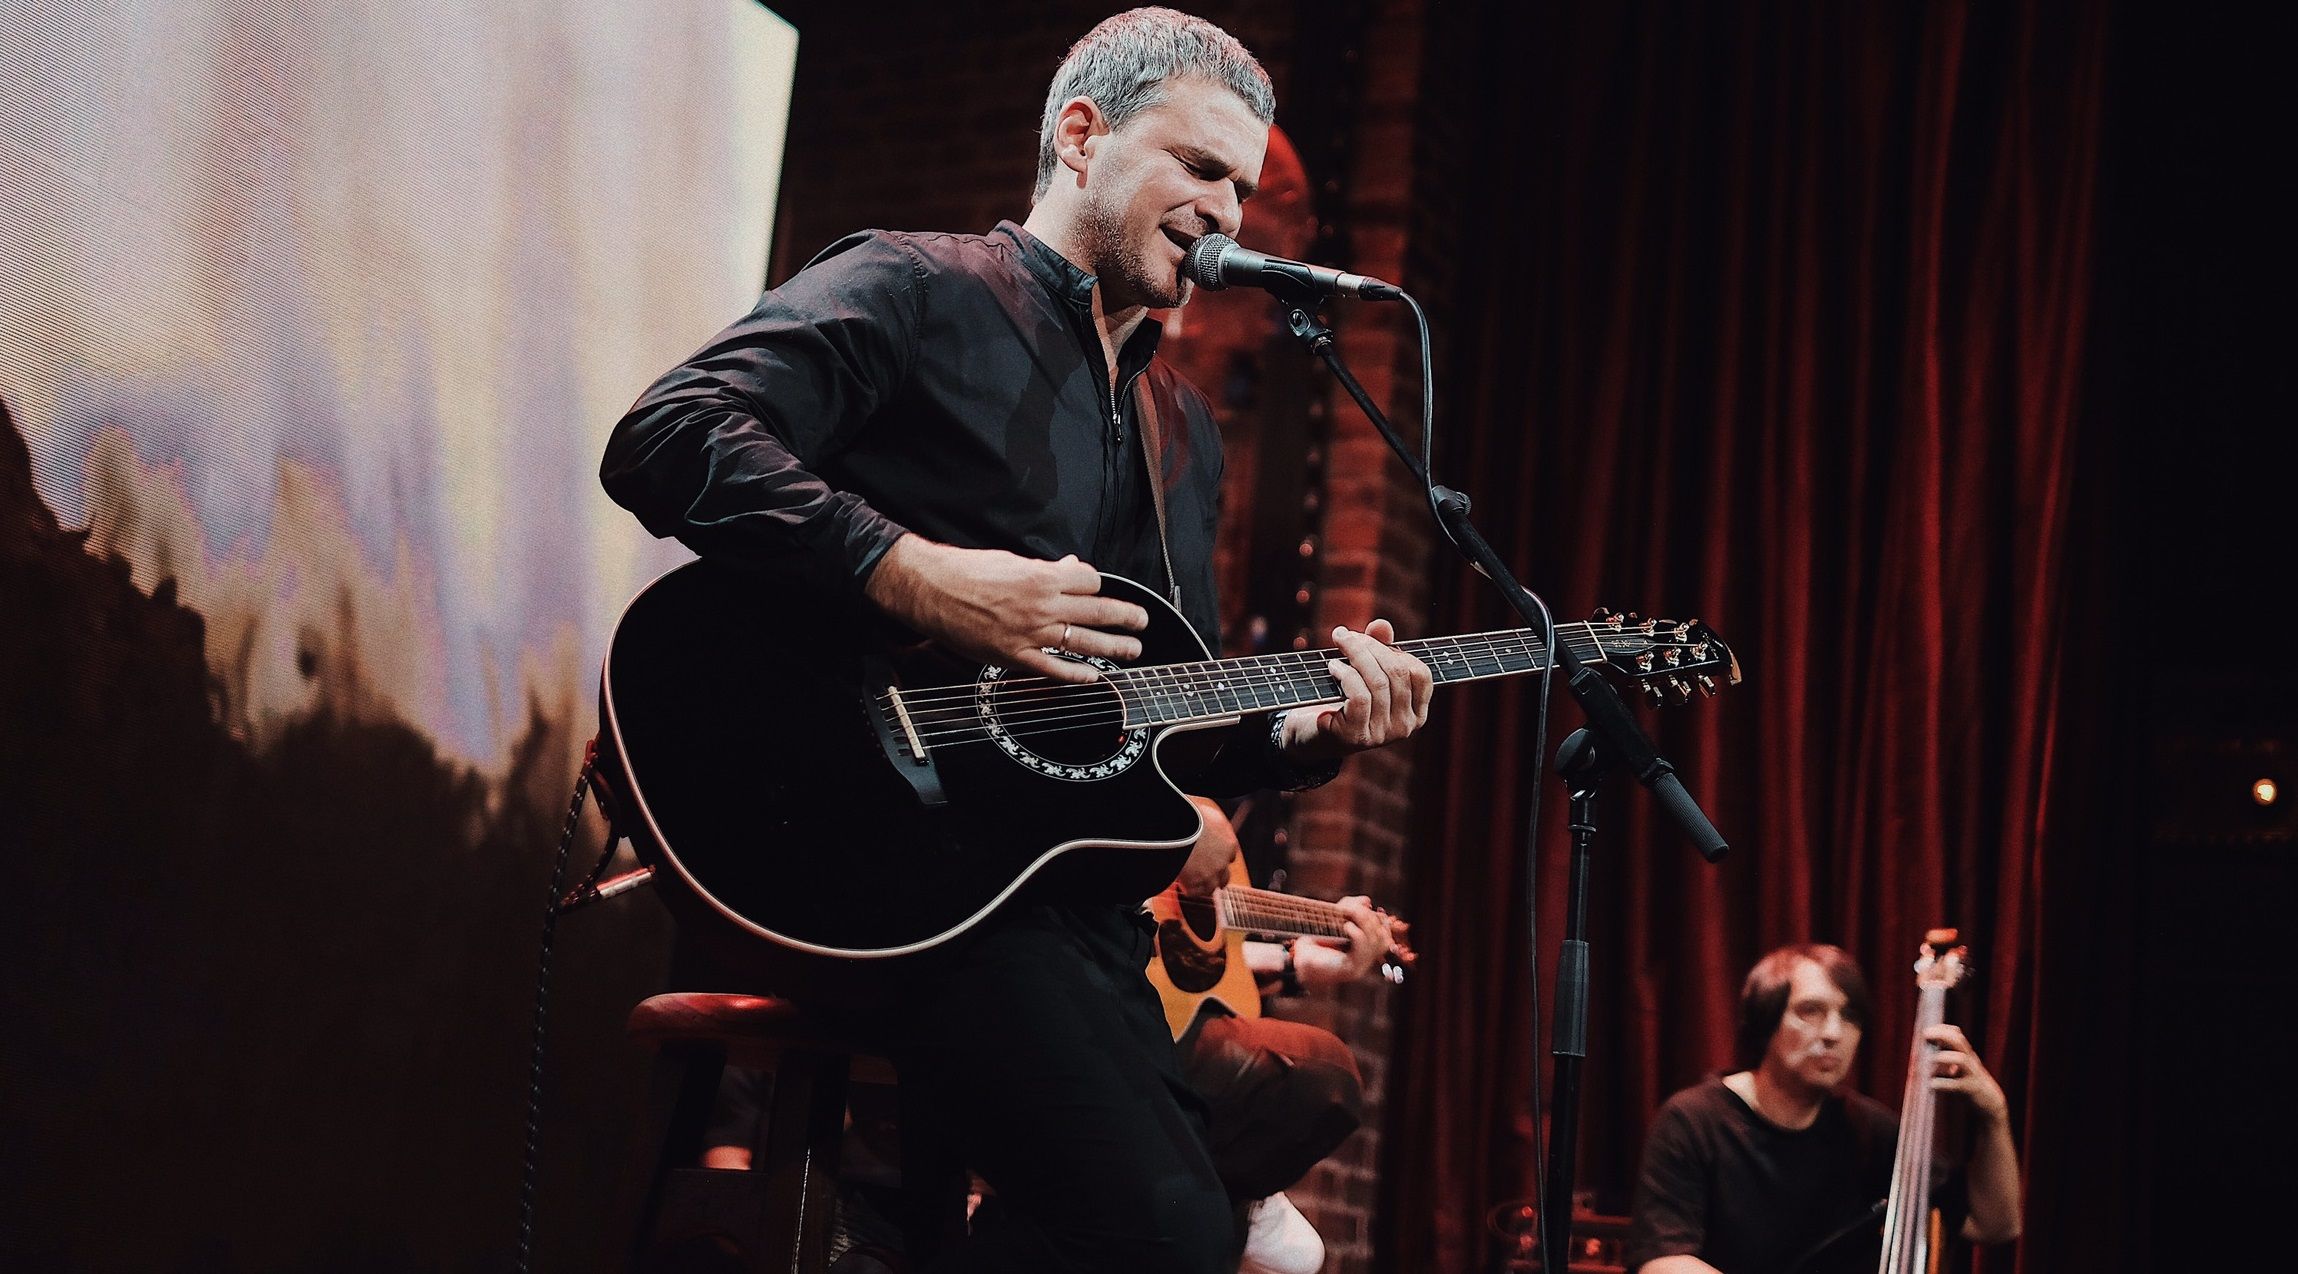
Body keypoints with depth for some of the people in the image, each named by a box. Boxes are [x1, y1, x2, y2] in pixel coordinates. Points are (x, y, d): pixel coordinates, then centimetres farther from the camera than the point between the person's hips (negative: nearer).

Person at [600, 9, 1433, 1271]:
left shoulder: (1184, 429, 25)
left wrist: (1304, 733, 7)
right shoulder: (915, 290, 2)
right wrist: (917, 575, -20)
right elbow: (664, 443, -13)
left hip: (1080, 913, 8)